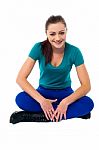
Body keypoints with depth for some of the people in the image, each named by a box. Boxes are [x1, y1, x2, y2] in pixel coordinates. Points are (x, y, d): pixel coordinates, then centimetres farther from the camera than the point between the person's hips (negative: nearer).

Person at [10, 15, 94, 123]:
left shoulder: (74, 51, -17)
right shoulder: (39, 48, -17)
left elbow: (86, 85, -17)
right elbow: (20, 79, -20)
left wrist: (66, 102, -32)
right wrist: (41, 100, -31)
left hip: (65, 93, 0)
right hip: (43, 92, 0)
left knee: (88, 104, -31)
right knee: (20, 99, -32)